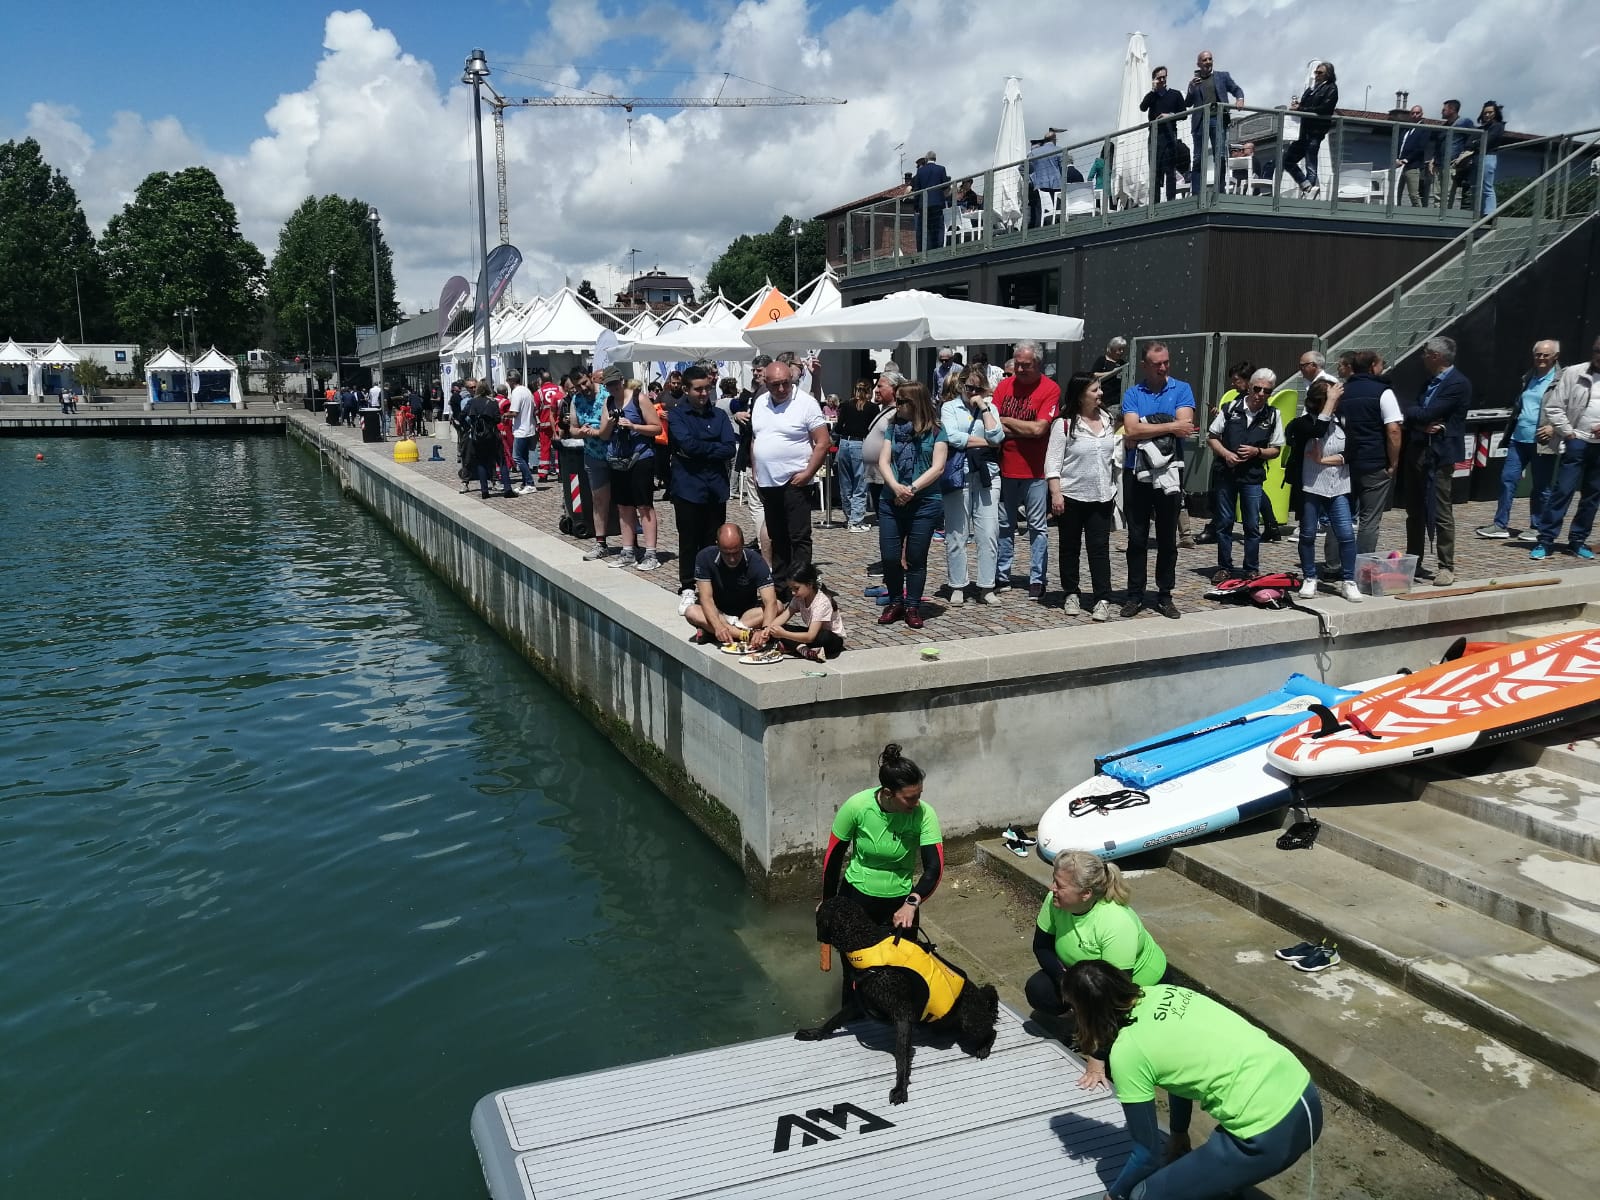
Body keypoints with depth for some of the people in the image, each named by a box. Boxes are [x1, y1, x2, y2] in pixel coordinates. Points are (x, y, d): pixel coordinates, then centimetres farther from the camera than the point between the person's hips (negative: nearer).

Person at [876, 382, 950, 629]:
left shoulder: (935, 431, 0)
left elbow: (937, 467, -8)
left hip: (924, 504, -3)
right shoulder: (893, 428, 11)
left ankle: (912, 606, 15)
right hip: (891, 502, 3)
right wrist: (896, 487, -15)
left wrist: (912, 489, -17)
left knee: (916, 558, 3)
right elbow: (883, 461, 3)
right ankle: (895, 603, 17)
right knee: (889, 556, 0)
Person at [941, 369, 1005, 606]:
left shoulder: (990, 408, 15)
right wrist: (985, 442, -4)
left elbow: (997, 437, -2)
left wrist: (983, 407, -1)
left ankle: (986, 588, 5)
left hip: (987, 475, 2)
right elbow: (952, 437, -11)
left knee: (988, 534, -2)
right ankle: (958, 587, 10)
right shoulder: (949, 407, 7)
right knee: (956, 535, 1)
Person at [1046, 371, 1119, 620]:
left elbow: (1114, 455, 17)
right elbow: (1053, 462, -10)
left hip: (1102, 497, 4)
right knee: (1070, 548, 9)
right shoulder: (1064, 424, -9)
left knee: (1100, 548, -1)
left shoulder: (1107, 420, 8)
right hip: (1071, 496, -3)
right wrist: (1055, 493, -17)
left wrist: (1115, 488, 15)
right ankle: (1071, 595, 21)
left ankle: (1102, 600, -1)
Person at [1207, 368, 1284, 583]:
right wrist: (1226, 453, -10)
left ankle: (1252, 570, 12)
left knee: (1252, 525, 2)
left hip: (1253, 476, 0)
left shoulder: (1272, 416, 2)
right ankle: (1224, 568, 15)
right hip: (1225, 473, 0)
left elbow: (1276, 450, 7)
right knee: (1224, 523, 6)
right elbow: (1212, 438, 6)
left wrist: (1257, 451, -12)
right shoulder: (1230, 409, 1)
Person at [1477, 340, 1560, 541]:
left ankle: (1537, 528, 15)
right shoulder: (1528, 377, 15)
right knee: (1507, 479, 3)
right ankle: (1501, 525, 8)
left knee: (1541, 487, 4)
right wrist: (1507, 432, 15)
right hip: (1519, 439, 6)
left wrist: (1555, 427, -20)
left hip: (1542, 442, -6)